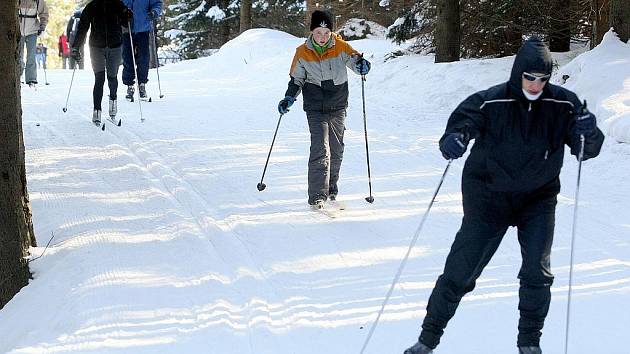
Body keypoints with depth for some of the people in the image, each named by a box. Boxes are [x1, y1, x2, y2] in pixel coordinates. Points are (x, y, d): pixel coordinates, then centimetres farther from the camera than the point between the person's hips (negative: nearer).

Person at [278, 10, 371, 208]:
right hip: (315, 108, -2)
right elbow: (297, 79, 7)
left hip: (338, 107, 2)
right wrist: (289, 98, -6)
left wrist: (361, 65, -34)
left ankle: (331, 189, 31)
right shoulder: (302, 53, -4)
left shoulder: (340, 47, -5)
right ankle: (317, 196, -16)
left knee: (336, 150, 12)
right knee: (320, 149, -15)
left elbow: (354, 59, -10)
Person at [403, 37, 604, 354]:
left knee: (538, 273, -6)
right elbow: (461, 123, -20)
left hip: (538, 198, 2)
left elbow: (587, 149, -7)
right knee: (460, 270, -1)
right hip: (489, 196, -2)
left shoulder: (562, 105, -9)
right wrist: (453, 140, -45)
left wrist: (589, 133, -32)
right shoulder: (490, 102, -16)